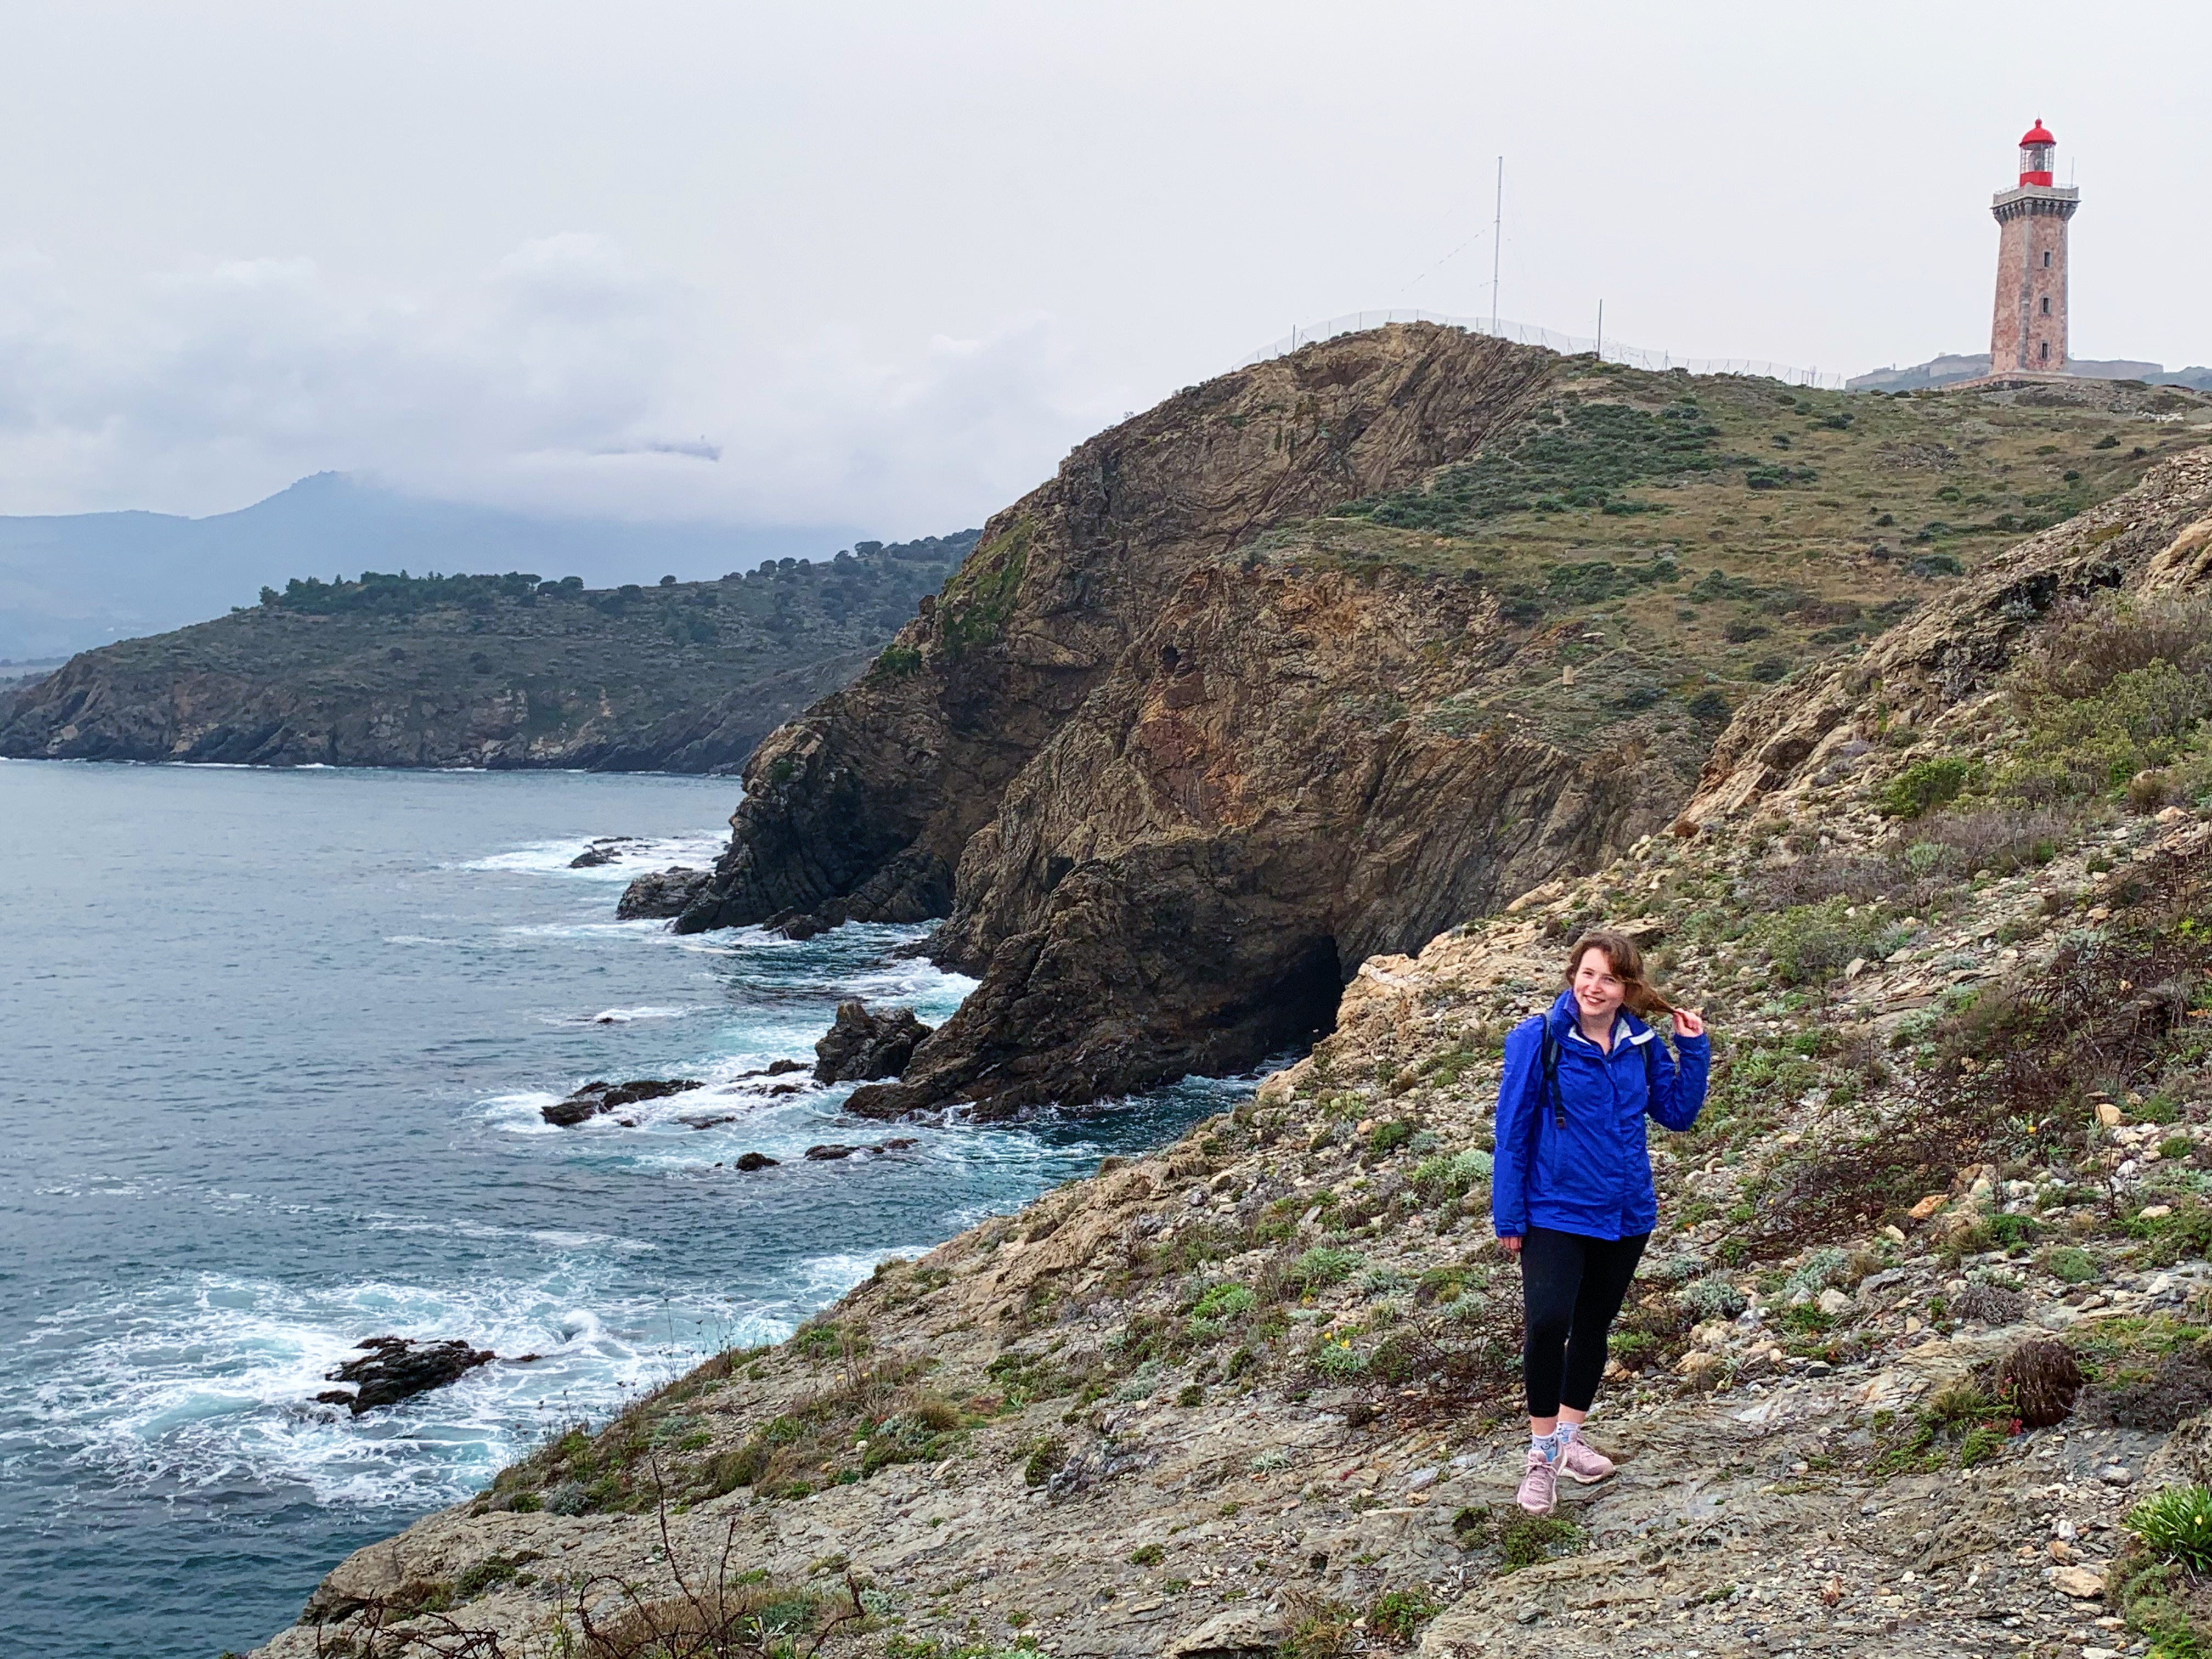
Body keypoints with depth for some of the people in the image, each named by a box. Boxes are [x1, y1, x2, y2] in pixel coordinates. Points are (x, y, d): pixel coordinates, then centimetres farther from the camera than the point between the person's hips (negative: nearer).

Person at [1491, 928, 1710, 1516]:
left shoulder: (1641, 1044, 0)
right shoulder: (1538, 1040, -13)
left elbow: (1678, 1114, 6)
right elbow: (1512, 1131, -8)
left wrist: (1694, 1049, -5)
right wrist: (1509, 1217, -7)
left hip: (1625, 1215, 5)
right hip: (1556, 1213, -5)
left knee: (1594, 1325, 17)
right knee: (1548, 1323, -20)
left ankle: (1570, 1439, 34)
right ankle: (1543, 1454, -3)